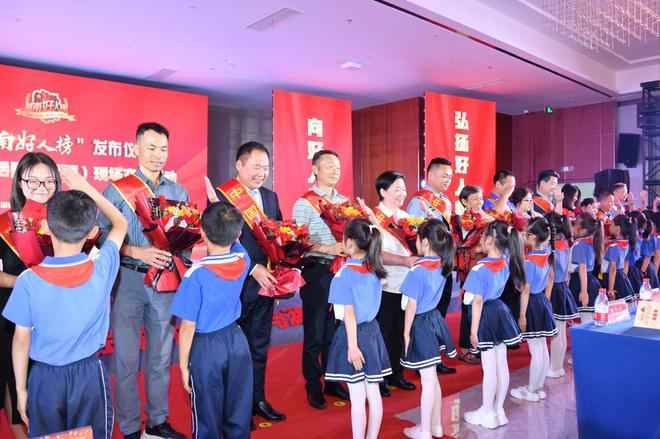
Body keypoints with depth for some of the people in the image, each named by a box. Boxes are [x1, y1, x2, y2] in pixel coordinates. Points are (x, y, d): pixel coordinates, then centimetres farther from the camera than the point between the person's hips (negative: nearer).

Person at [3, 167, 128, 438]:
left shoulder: (29, 281, -16)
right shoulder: (102, 268, -15)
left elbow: (22, 340, -7)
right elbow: (120, 224, 3)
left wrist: (21, 389, 6)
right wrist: (87, 189, 6)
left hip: (45, 377, 0)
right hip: (89, 374, 1)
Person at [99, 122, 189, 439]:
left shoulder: (178, 192, 9)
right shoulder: (116, 190, -2)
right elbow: (102, 235, -9)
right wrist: (137, 252, -20)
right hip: (128, 280, -3)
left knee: (161, 356, 13)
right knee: (127, 357, 5)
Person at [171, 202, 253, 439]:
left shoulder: (197, 274, -22)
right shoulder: (243, 260, -9)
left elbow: (188, 327, -16)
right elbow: (232, 240, 16)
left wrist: (183, 365, -5)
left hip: (207, 347, -4)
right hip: (236, 340, 5)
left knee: (208, 419, 14)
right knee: (239, 415, 18)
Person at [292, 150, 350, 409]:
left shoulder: (345, 201, 12)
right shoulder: (304, 204, -5)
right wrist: (327, 249, -22)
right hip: (317, 272, -5)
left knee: (336, 331, 14)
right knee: (315, 334, 5)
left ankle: (333, 383, 29)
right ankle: (313, 387, 20)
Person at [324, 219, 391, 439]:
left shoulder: (345, 272, -16)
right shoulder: (374, 268, 3)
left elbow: (349, 314, -17)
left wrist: (352, 345, -16)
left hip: (355, 333, -7)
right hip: (372, 330, 7)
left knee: (357, 398, 3)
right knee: (374, 394, 14)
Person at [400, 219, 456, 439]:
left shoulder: (418, 270, -21)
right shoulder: (441, 264, 1)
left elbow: (412, 306, -17)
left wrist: (406, 332, -8)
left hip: (421, 324, -8)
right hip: (435, 320, 8)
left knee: (427, 381, 3)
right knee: (432, 379, 19)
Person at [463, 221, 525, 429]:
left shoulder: (480, 268, -21)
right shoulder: (506, 261, -3)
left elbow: (478, 302, -19)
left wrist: (473, 330, -13)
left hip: (487, 316, -7)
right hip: (501, 311, 7)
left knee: (489, 368, 2)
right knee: (502, 366, 13)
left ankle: (487, 413, 15)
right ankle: (499, 410, 26)